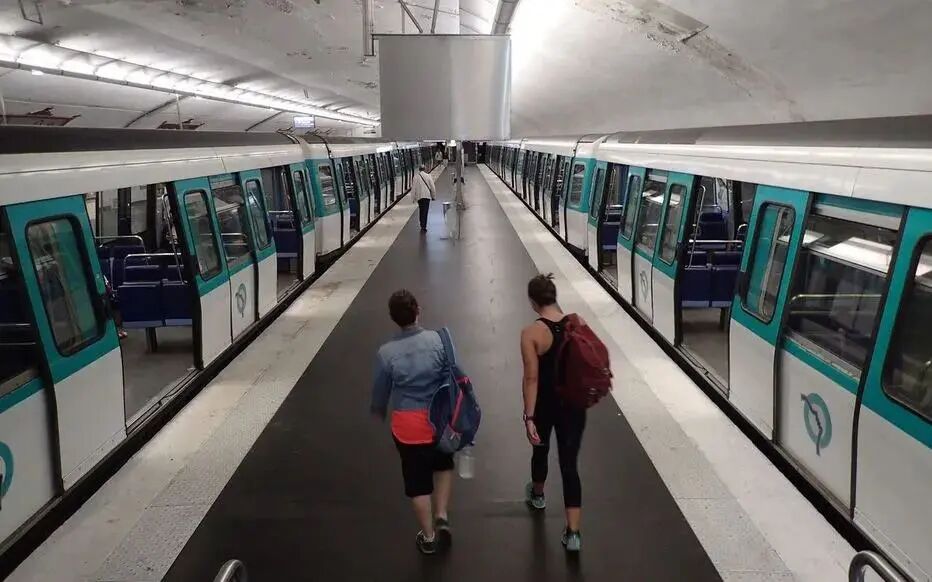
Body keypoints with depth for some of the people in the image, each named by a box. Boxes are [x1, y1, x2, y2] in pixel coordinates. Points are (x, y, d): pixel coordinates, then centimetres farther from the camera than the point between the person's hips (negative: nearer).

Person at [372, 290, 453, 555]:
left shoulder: (386, 353, -12)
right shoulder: (438, 340, -14)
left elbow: (380, 390, 1)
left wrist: (378, 411, 23)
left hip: (407, 424, -1)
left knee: (417, 480, 15)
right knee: (443, 465, 30)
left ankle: (428, 537, 29)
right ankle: (442, 516, 21)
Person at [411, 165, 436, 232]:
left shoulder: (416, 177, 0)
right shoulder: (428, 176, -3)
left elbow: (414, 188, 1)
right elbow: (432, 187, 0)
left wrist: (413, 197, 9)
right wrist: (434, 196, 10)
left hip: (419, 196, 2)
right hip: (427, 196, -2)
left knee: (421, 211, 15)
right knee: (425, 211, -3)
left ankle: (422, 226, 18)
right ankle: (423, 227, -11)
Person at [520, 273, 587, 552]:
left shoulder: (531, 333, -18)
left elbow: (531, 378, -19)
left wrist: (529, 416, -14)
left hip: (545, 404, -2)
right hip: (573, 403, 2)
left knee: (541, 449, 26)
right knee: (569, 464, 5)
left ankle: (537, 495, 54)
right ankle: (573, 532, 1)